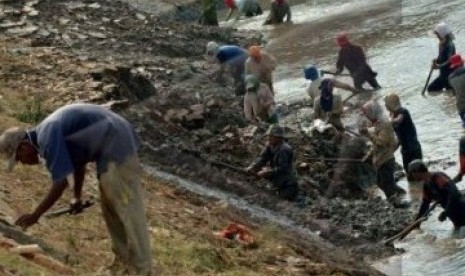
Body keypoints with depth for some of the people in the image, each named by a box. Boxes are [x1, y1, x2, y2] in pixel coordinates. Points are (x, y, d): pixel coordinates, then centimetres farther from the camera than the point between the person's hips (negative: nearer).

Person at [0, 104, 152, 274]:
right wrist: (77, 197, 15)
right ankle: (124, 259, 21)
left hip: (116, 145, -10)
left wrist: (35, 215, -9)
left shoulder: (48, 139, -17)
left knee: (126, 208, -7)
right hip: (114, 144, 10)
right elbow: (78, 163, 25)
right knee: (110, 208, 15)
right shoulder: (50, 132, 14)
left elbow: (61, 183, -17)